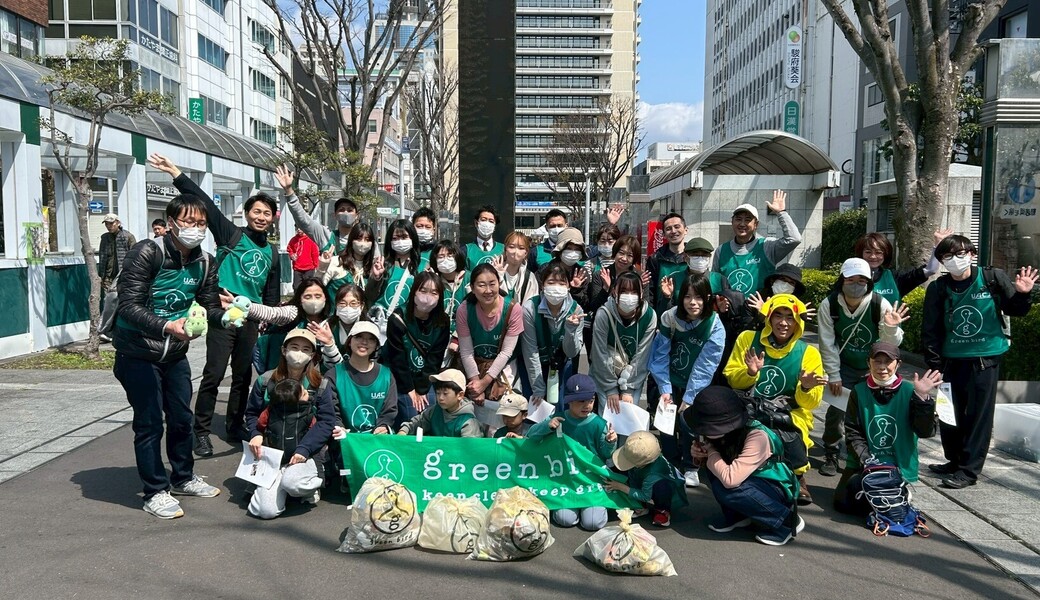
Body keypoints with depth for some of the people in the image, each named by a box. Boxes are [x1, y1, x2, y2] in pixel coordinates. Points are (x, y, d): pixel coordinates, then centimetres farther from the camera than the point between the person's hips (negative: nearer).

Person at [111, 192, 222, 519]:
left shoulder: (204, 262, -2)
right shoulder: (147, 253, -21)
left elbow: (209, 306, 1)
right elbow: (128, 306, -26)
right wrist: (166, 326, -41)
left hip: (175, 353, 6)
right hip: (138, 353, -6)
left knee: (181, 417, 15)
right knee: (149, 423, -1)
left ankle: (183, 477, 35)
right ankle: (155, 492, 12)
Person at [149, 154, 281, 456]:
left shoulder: (271, 252, 15)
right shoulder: (231, 235, 1)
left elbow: (273, 292, 23)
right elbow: (205, 203, -9)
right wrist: (177, 175, -16)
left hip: (251, 317, 5)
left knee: (243, 375, 12)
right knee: (214, 374, -8)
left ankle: (235, 426, 26)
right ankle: (201, 432, 3)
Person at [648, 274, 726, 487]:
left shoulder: (715, 327, -19)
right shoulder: (670, 318, -14)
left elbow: (704, 367, -18)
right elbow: (660, 356, -9)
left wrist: (689, 398, -18)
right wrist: (664, 389, -13)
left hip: (695, 384, -1)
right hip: (671, 380, 2)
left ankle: (690, 468, 12)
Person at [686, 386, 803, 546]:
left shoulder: (757, 436, -33)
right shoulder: (726, 431, -12)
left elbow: (730, 479, -38)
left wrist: (711, 451, -22)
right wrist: (701, 453, -17)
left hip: (778, 489, -7)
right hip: (753, 481, 7)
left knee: (724, 487, -29)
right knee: (714, 468, -13)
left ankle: (786, 520, -11)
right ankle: (736, 516, 3)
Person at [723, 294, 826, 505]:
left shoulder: (808, 353, 1)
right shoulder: (748, 339, 2)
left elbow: (811, 403, 0)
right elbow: (731, 379, 4)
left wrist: (806, 388, -22)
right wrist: (750, 373, -17)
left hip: (789, 414, 0)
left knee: (789, 438, -35)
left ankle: (796, 477, 1)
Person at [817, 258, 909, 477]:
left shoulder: (880, 305, -20)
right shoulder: (829, 304, -17)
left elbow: (891, 344, -15)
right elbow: (827, 343, -11)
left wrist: (891, 328, -37)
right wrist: (833, 375, -9)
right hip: (844, 367, 0)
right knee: (836, 409, -4)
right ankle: (831, 456, 15)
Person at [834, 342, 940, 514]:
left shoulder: (909, 391, -4)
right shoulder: (859, 391, 2)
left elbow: (925, 431, -13)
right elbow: (852, 432, 0)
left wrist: (923, 397, -25)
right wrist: (867, 460, -13)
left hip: (899, 467, -2)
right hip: (862, 464, 2)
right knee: (843, 502, -13)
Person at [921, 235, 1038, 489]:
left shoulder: (993, 278, -7)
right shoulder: (938, 289, -1)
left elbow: (1013, 311, 6)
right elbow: (930, 331, 2)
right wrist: (934, 364, -2)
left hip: (986, 359, -3)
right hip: (951, 361, 3)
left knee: (979, 415, 1)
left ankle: (969, 470, 10)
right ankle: (955, 461, 29)